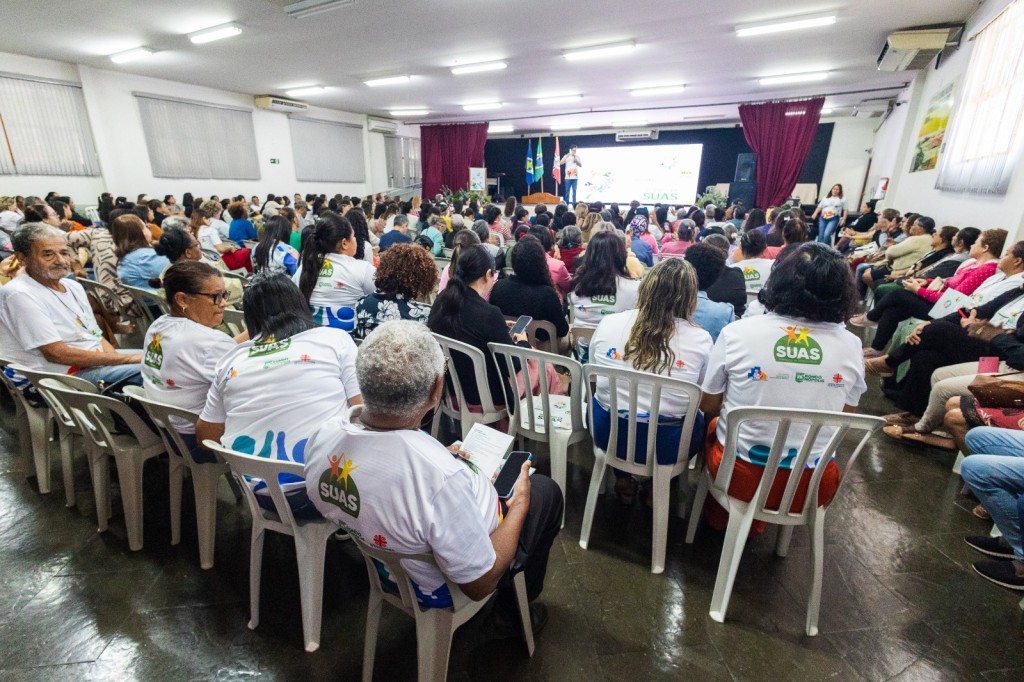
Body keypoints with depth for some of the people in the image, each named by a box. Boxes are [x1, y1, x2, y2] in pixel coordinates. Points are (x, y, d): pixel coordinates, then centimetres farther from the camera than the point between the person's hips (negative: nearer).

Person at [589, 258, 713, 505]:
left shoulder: (608, 323, -8)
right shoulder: (700, 339, -11)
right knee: (698, 419, 28)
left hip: (608, 434, 2)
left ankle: (623, 480, 33)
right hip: (665, 446, -1)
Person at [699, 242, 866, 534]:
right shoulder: (851, 345, -7)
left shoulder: (737, 332, -15)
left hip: (740, 475, -2)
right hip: (813, 486, 3)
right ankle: (755, 520, 42)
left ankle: (720, 513, 43)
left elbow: (708, 405, -4)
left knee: (713, 423, 28)